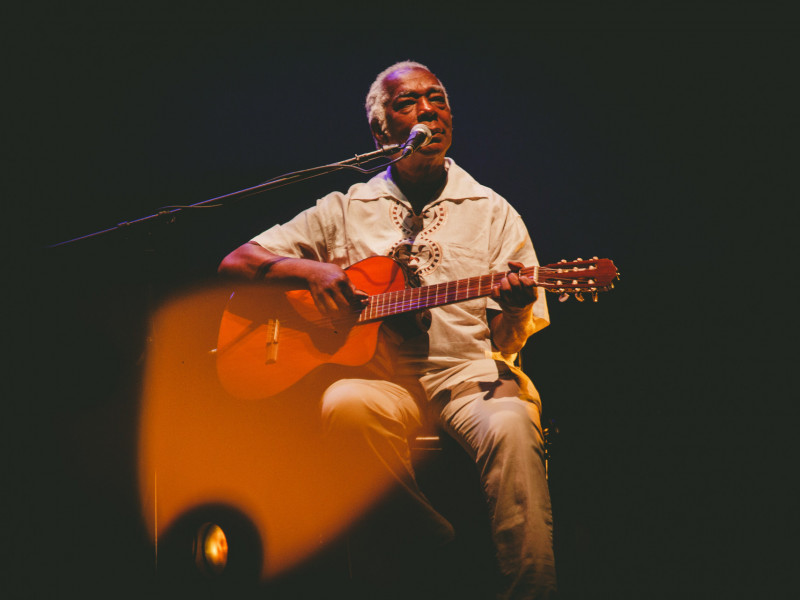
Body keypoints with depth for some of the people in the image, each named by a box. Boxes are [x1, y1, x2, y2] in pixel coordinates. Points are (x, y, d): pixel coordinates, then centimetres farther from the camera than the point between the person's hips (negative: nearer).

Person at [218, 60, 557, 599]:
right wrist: (312, 271, -5)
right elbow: (236, 261, 14)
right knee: (345, 404, -36)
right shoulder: (347, 209, 15)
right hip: (382, 376, 1)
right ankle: (434, 537, -17)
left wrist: (514, 311, -16)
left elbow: (506, 340, 9)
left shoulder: (492, 212, 14)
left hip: (469, 373, 0)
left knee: (511, 425, -36)